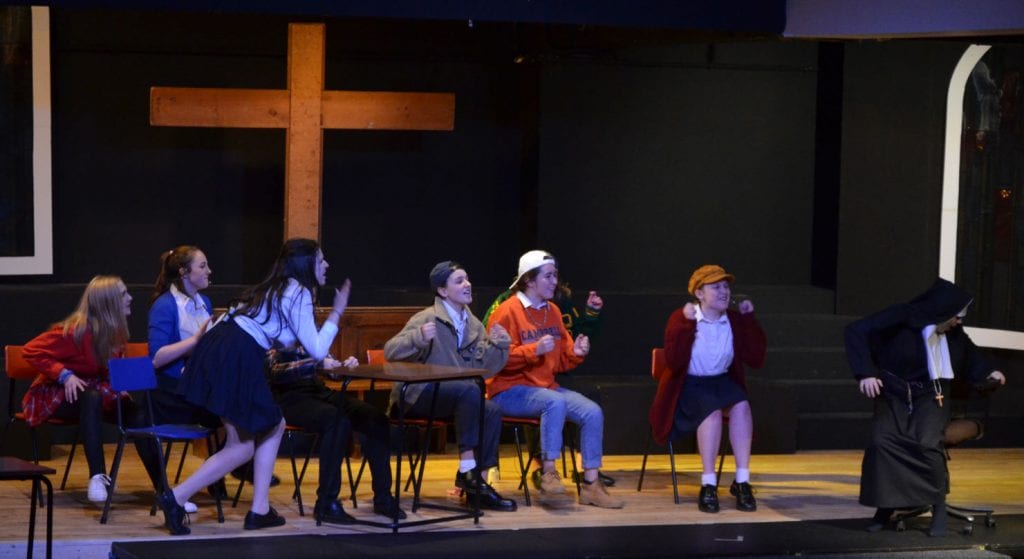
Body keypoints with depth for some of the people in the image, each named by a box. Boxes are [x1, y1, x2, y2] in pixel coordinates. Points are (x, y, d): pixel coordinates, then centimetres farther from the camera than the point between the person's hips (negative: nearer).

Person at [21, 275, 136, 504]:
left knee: (135, 410, -22)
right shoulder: (75, 331, -21)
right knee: (92, 398, -41)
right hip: (57, 395, -6)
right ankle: (97, 477, -46)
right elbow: (31, 351, -20)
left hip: (98, 392, 6)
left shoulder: (116, 331, 1)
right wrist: (64, 375, -28)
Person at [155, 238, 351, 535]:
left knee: (274, 426, 16)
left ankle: (260, 510, 12)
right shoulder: (299, 295, -4)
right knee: (242, 447, 1)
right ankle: (176, 498, -4)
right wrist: (337, 311, 4)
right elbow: (317, 350, -5)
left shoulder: (277, 288, 25)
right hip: (234, 360, -10)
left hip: (216, 349, 10)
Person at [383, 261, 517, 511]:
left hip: (455, 396, 6)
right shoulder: (429, 319, -7)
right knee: (469, 390, -33)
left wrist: (497, 344, -8)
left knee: (492, 411, -23)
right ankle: (467, 469, -30)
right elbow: (390, 351, -16)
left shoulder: (473, 324, 13)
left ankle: (477, 484, -17)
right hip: (418, 394, -6)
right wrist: (419, 337, -32)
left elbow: (483, 367, 8)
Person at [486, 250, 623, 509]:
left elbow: (561, 361, 21)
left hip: (546, 386, 7)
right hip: (510, 390, -7)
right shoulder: (507, 311, -7)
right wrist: (535, 349, -24)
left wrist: (575, 352, -1)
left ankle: (590, 483, -9)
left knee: (593, 412, -15)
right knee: (555, 402, -36)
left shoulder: (553, 312, 15)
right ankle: (548, 473, -28)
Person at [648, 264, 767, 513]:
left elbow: (756, 359, -4)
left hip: (722, 381, 4)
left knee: (741, 406, -28)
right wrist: (687, 323, -25)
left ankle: (742, 482, -25)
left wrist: (750, 320, -6)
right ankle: (708, 485, -29)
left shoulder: (735, 320, 3)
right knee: (712, 410, -33)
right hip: (688, 384, -4)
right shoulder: (681, 317, -7)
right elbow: (673, 361, -19)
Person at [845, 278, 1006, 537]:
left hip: (929, 398, 2)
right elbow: (856, 331, -19)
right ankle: (885, 506, -9)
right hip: (894, 396, -2)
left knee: (926, 443, -28)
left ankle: (939, 506, -10)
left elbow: (968, 351, 23)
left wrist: (987, 371, 11)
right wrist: (865, 373, -26)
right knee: (882, 441, -28)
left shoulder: (952, 333, -1)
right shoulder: (900, 319, -17)